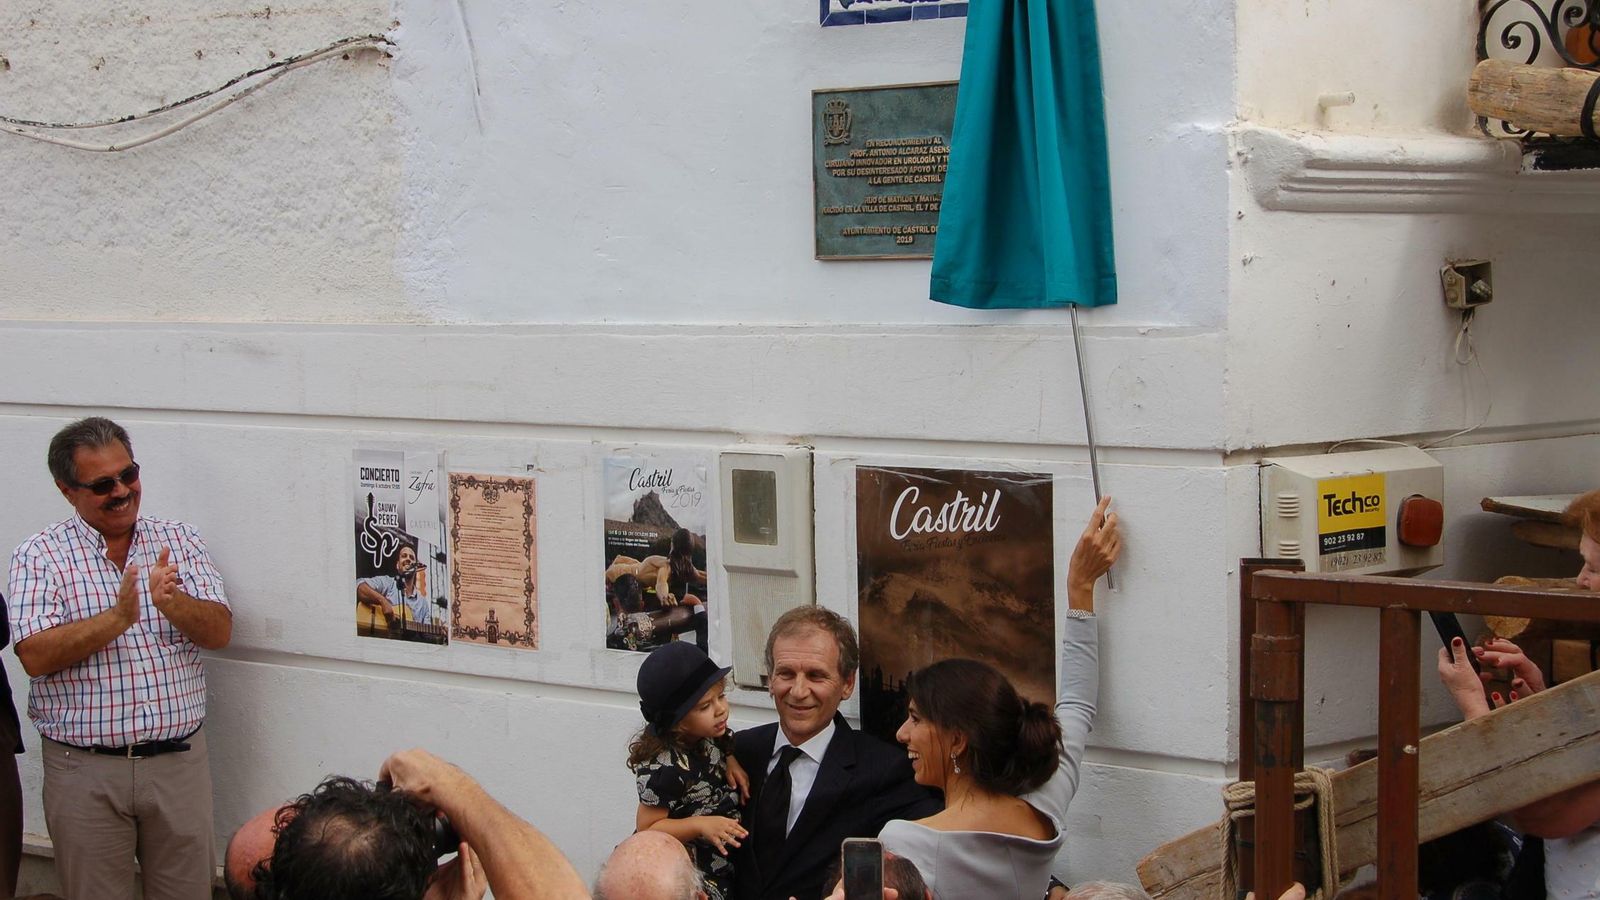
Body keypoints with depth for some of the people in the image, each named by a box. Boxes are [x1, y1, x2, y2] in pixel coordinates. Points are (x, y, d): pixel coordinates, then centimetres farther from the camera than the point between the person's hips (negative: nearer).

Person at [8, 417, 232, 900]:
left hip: (179, 761, 2)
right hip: (85, 769, -2)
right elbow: (35, 656, -13)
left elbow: (219, 632, -2)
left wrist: (174, 603, -23)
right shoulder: (39, 556, -2)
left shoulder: (179, 541, 6)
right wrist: (118, 617, -23)